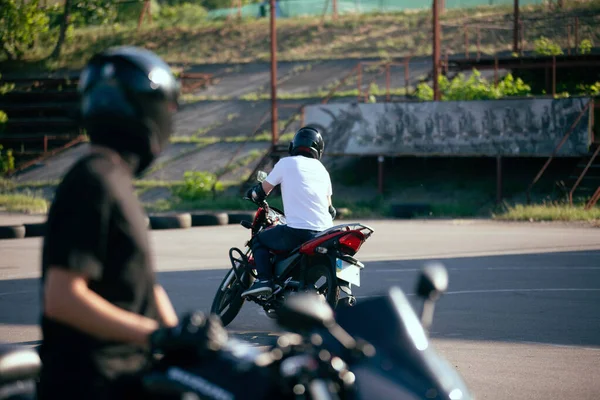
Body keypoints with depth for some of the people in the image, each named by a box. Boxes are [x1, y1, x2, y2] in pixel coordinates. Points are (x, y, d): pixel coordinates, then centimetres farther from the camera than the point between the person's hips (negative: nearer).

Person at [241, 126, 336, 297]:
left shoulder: (286, 163, 4)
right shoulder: (322, 169, 18)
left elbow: (262, 190, 12)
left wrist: (253, 193, 34)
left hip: (298, 230, -6)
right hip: (324, 233, 6)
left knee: (259, 240, 13)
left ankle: (264, 279, -7)